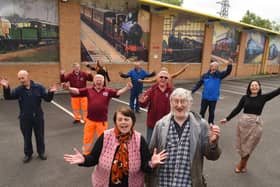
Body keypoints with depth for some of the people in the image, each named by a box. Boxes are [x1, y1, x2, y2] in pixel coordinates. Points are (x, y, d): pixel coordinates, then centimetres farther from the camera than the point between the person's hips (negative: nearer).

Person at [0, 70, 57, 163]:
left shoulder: (38, 87, -7)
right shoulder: (18, 89, -4)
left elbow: (47, 99, -7)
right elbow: (8, 97, -15)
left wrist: (50, 92, -27)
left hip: (38, 117, -1)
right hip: (25, 118, 1)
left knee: (40, 136, 13)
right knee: (27, 137, 14)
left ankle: (41, 152, 32)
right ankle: (28, 154, 33)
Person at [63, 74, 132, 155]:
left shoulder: (108, 91, -4)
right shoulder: (88, 90, -2)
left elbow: (118, 92, -11)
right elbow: (77, 91, -6)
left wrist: (127, 88, -27)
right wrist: (68, 88, -23)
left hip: (102, 121, -1)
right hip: (90, 120, 1)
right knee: (87, 139, 15)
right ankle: (85, 155, 37)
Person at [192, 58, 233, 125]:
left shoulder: (219, 75, -3)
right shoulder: (205, 75, -4)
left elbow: (228, 72, -17)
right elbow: (198, 84, -1)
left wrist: (229, 65, -36)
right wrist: (192, 91, -9)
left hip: (213, 98, 0)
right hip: (205, 97, 0)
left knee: (211, 112, 13)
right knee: (202, 111, 9)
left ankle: (210, 124, 31)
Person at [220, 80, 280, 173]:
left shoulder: (263, 97, 0)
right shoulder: (245, 97, 2)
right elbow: (237, 109, 5)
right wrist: (227, 119, 5)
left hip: (256, 124, -1)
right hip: (243, 122, 1)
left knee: (248, 146, 9)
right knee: (241, 144, 10)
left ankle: (241, 164, 33)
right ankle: (244, 164, 35)